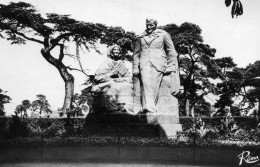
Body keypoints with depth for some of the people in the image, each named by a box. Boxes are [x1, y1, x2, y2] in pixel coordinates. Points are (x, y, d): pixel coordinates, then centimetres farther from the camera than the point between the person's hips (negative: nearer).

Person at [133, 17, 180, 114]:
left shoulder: (163, 35, 14)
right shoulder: (141, 37, 21)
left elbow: (171, 52, 13)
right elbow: (136, 53, 22)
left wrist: (171, 66, 2)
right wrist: (135, 68, 11)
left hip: (159, 63, -1)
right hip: (144, 63, 1)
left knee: (154, 85, -19)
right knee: (146, 83, -25)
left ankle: (151, 109, -19)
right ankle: (149, 108, -40)